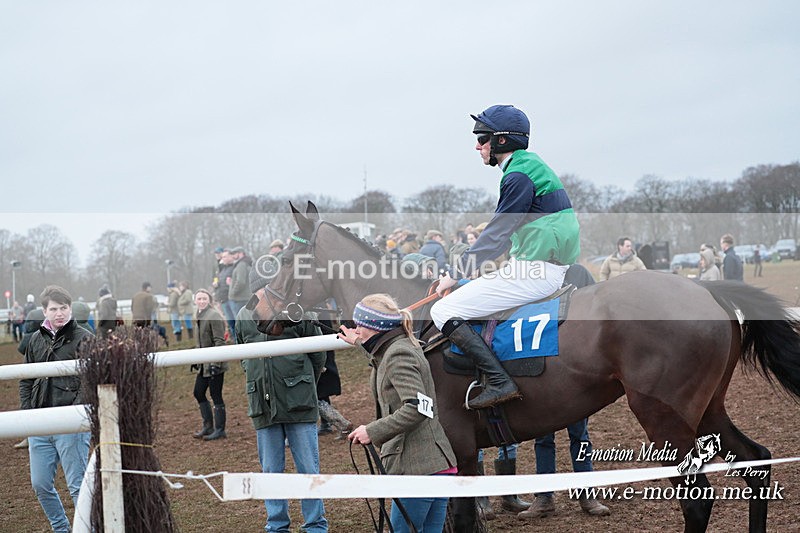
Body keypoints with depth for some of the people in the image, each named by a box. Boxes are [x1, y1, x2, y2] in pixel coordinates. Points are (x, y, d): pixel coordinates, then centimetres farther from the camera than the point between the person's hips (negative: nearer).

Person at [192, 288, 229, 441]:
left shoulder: (214, 316, -15)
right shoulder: (200, 316, 12)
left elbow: (219, 342, -18)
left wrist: (215, 364, -21)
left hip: (214, 365, -9)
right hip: (204, 365, 9)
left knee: (216, 396, -2)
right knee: (198, 393, 13)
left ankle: (220, 430, 7)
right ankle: (208, 426, 24)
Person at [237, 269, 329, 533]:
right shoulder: (244, 317, 3)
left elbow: (318, 355, 6)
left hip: (299, 404, -2)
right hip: (263, 405, 3)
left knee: (309, 469, 2)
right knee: (271, 471, 9)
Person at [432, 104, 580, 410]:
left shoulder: (519, 175, -13)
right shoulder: (531, 166, 18)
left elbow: (496, 234, -13)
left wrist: (455, 274, -5)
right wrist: (461, 272, 20)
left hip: (534, 270, -11)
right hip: (551, 267, 11)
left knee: (444, 311, -12)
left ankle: (499, 382, -21)